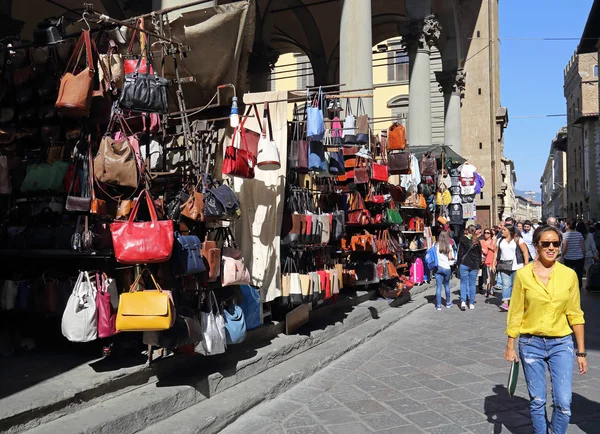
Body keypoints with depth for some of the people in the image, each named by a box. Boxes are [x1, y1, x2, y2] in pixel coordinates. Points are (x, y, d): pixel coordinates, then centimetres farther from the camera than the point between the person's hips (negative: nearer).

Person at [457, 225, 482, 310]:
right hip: (474, 265, 2)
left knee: (463, 283, 4)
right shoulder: (477, 241, 3)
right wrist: (478, 265, 19)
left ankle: (463, 301, -11)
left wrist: (459, 264, 2)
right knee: (472, 284, 7)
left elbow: (460, 253, -5)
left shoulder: (463, 240, -6)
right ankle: (471, 303, 9)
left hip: (464, 264, -2)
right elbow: (479, 254, 10)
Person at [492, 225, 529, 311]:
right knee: (506, 284, -6)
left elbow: (525, 252, -4)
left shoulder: (518, 240, 0)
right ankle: (505, 303, -12)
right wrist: (494, 264, 9)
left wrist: (526, 264, -10)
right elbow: (496, 253, 16)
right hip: (504, 266, 3)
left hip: (516, 266, -3)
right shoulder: (500, 241, 15)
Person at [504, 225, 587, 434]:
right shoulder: (523, 274, -6)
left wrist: (581, 352, 5)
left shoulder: (569, 274, -2)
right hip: (531, 344, -1)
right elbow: (515, 314, -1)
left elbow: (575, 315, 3)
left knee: (564, 402, -5)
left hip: (561, 344, 1)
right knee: (537, 402, 9)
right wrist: (510, 346, 0)